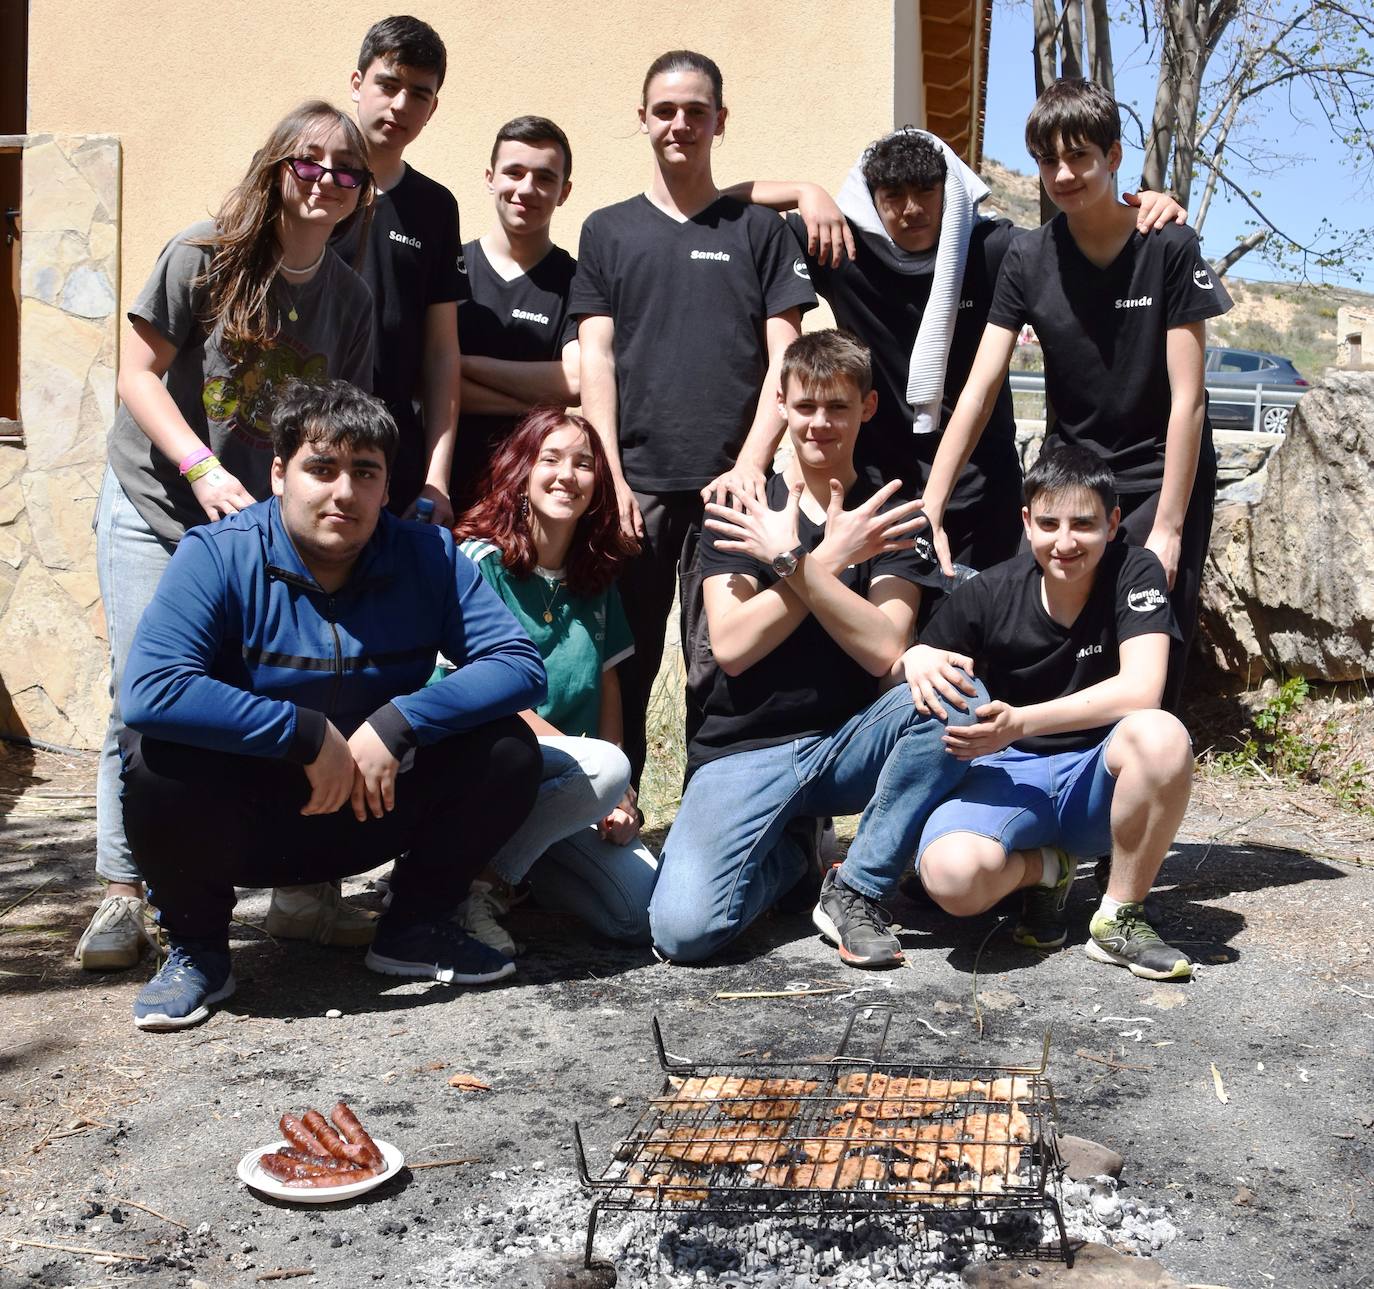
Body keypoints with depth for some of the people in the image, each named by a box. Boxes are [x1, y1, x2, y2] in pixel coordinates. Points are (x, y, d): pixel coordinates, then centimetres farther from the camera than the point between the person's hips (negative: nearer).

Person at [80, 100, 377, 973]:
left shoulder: (350, 297, 3)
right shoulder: (204, 255, -8)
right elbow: (139, 373, -10)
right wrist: (202, 468, -21)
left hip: (262, 520, 3)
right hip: (153, 510, -3)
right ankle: (123, 896, 5)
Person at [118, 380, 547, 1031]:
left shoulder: (427, 556, -7)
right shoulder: (218, 556, -17)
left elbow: (520, 666, -14)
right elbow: (149, 690, -32)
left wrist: (398, 723, -26)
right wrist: (309, 734, -30)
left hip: (374, 817, 3)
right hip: (239, 823, -2)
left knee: (508, 751, -17)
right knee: (157, 756, -32)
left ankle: (415, 926, 7)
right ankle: (196, 948, -4)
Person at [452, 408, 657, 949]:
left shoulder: (596, 579, 12)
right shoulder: (481, 561, -8)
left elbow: (608, 684, 12)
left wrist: (617, 800, -3)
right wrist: (606, 780, -15)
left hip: (567, 784, 6)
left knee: (644, 916, -13)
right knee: (603, 767, -34)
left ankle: (519, 866, 12)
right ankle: (480, 881, -15)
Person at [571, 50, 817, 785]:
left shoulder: (759, 230, 10)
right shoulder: (607, 231, 13)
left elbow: (784, 357, 3)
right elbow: (595, 359, 6)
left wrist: (751, 463, -9)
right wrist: (611, 476, -5)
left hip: (727, 485, -1)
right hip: (634, 484, 1)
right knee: (622, 666, 3)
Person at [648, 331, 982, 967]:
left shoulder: (888, 517, 3)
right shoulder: (739, 511, 1)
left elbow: (884, 650, -12)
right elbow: (730, 646, -12)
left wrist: (791, 562, -16)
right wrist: (828, 559, -14)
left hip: (847, 743, 2)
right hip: (745, 750, -1)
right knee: (684, 929, -26)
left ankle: (855, 889, -12)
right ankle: (789, 856, 10)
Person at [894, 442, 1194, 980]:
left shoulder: (1134, 572, -10)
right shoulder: (989, 594, -8)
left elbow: (1141, 690, -23)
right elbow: (909, 659, 2)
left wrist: (1018, 723, -32)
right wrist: (919, 662, -25)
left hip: (1097, 778, 0)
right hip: (1008, 775, 0)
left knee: (1161, 735, -36)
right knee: (952, 876, -33)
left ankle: (1120, 917, -13)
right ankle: (1044, 868, 5)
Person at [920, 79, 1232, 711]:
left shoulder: (1168, 247, -11)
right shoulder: (1027, 260, -3)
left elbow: (1187, 398, -12)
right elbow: (979, 390, -8)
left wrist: (1168, 527, -15)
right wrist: (930, 511, -16)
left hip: (1163, 479, -3)